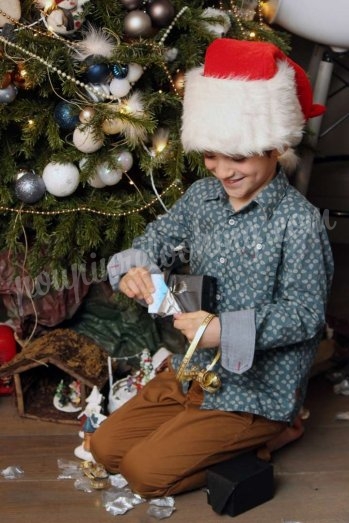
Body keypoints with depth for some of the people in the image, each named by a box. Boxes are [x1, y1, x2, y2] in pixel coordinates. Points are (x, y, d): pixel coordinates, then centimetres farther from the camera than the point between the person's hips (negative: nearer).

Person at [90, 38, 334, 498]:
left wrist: (227, 330, -31)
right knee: (105, 447, 8)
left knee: (145, 471, -9)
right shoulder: (203, 195, -3)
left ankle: (264, 437, 7)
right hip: (193, 369, 7)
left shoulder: (299, 223, -22)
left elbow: (306, 315, -20)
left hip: (258, 390, -7)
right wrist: (136, 267, -14)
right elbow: (160, 236, 10)